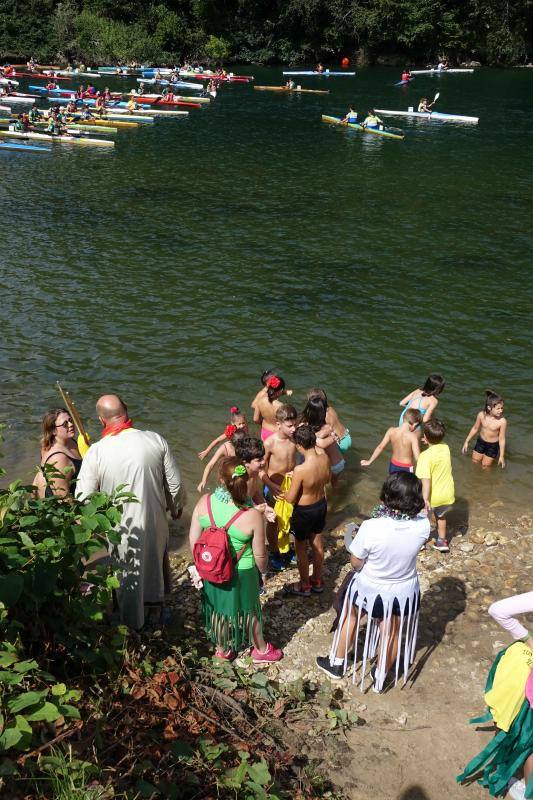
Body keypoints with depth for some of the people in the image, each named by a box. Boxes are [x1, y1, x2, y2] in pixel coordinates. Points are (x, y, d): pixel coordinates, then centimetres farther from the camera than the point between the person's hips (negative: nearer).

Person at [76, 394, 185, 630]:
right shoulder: (156, 440, -14)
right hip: (154, 520, 2)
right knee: (154, 564, 28)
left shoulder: (96, 452, -19)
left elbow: (83, 498, -14)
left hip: (122, 529, -2)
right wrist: (176, 507, 13)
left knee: (128, 577, 20)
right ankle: (154, 608, 50)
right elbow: (175, 484, -6)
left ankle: (133, 625, 40)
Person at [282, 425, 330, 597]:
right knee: (317, 542, 25)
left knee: (300, 547, 17)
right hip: (321, 504, 6)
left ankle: (304, 586, 35)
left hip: (304, 511, -6)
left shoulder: (300, 470, -35)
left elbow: (291, 498, -21)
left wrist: (284, 493, 0)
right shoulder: (325, 458, -17)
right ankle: (317, 581, 44)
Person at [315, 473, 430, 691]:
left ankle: (336, 664, 49)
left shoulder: (371, 528, -34)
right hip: (404, 592, 2)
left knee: (350, 618, 28)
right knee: (392, 633, 26)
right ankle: (380, 677, 50)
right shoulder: (423, 525, -25)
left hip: (369, 589, -2)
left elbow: (356, 564, -17)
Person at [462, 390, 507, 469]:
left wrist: (502, 456, -11)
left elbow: (502, 439, -17)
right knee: (474, 462, 20)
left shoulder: (502, 421, -28)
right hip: (480, 442, 3)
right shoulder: (481, 415, -20)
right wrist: (466, 442, 5)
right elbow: (475, 428, -1)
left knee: (485, 467, 13)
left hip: (493, 445, -3)